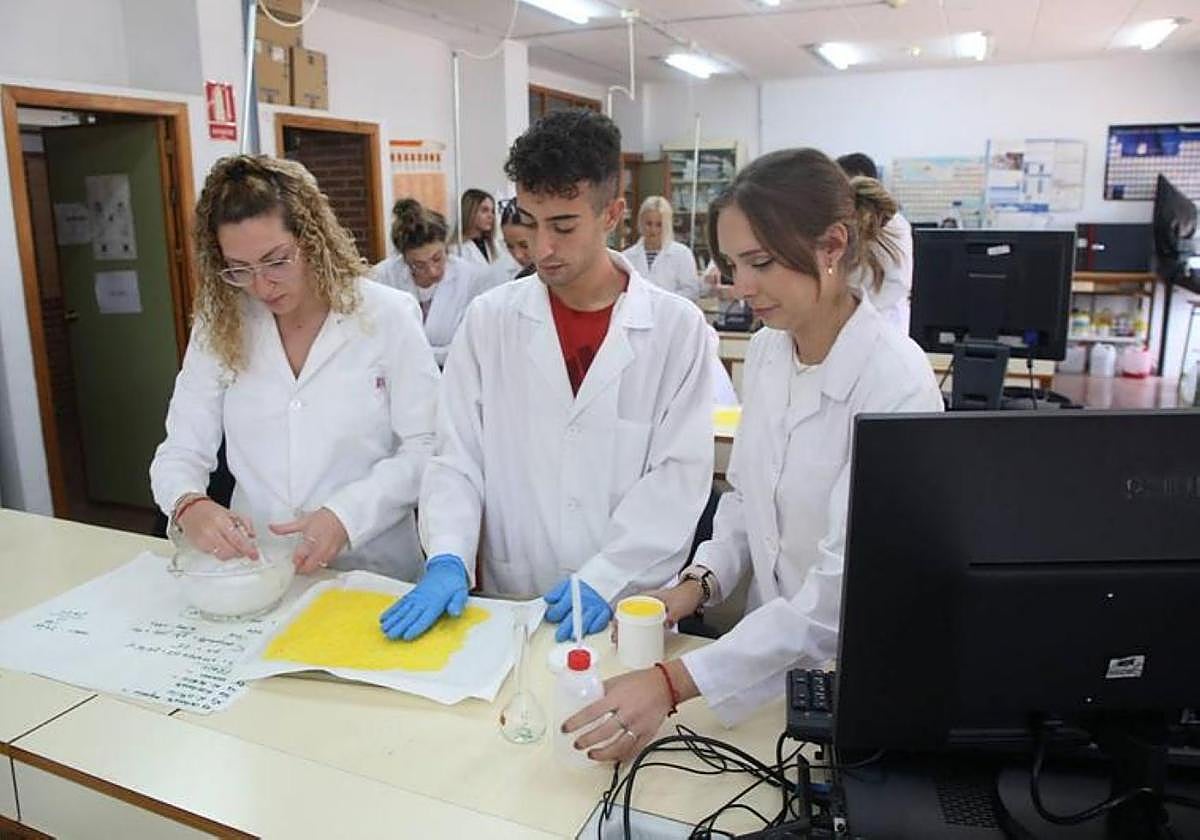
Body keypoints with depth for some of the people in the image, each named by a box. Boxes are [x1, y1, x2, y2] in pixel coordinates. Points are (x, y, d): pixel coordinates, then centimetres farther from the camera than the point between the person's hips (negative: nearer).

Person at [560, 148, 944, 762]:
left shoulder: (896, 384, -25)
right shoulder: (767, 348, -2)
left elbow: (839, 593, -30)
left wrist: (674, 683, -36)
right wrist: (699, 582, -8)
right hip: (772, 656, 6)